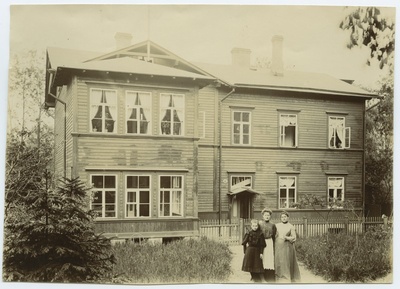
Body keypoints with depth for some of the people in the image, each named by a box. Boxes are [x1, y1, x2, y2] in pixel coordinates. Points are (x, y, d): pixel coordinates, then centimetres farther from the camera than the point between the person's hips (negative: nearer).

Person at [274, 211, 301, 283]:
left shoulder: (291, 227, 2)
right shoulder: (277, 225, 11)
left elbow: (294, 238, -2)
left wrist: (286, 238, -17)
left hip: (287, 248, -3)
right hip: (277, 247, 3)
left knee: (286, 263, -5)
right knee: (278, 263, 0)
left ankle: (286, 279, 1)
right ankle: (279, 278, 7)